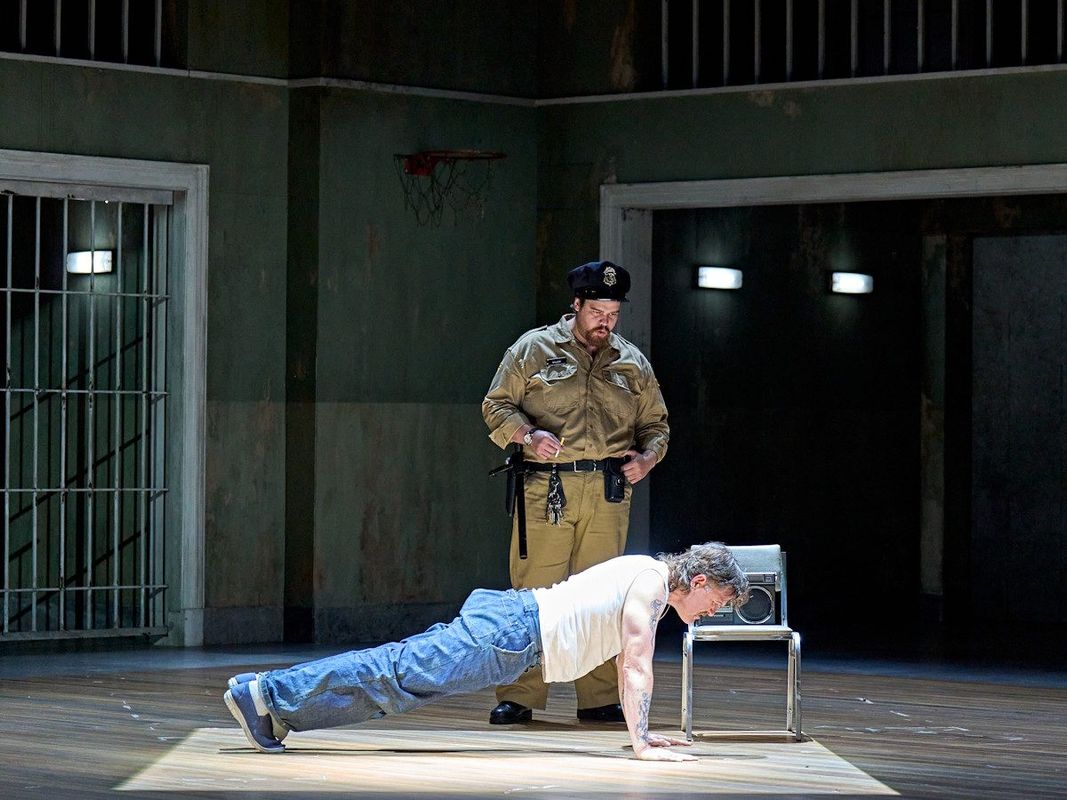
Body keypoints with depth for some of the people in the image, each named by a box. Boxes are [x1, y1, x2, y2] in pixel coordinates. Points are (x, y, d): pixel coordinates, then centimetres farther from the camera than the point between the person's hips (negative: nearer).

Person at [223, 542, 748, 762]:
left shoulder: (645, 576, 22)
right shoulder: (651, 585, -7)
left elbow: (626, 661, 31)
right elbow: (637, 666, -13)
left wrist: (641, 731, 29)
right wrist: (641, 743, -13)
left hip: (505, 620, 9)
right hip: (508, 634, -9)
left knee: (400, 675, 4)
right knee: (400, 676, -14)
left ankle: (271, 699, -1)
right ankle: (267, 694, -20)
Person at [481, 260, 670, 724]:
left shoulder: (632, 363, 17)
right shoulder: (534, 349, 8)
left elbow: (655, 423, 23)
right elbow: (497, 406, 6)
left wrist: (646, 458, 2)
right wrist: (529, 434, -13)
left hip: (608, 493, 3)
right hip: (546, 490, -3)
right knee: (534, 591, -6)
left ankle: (600, 699, 8)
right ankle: (520, 696, -1)